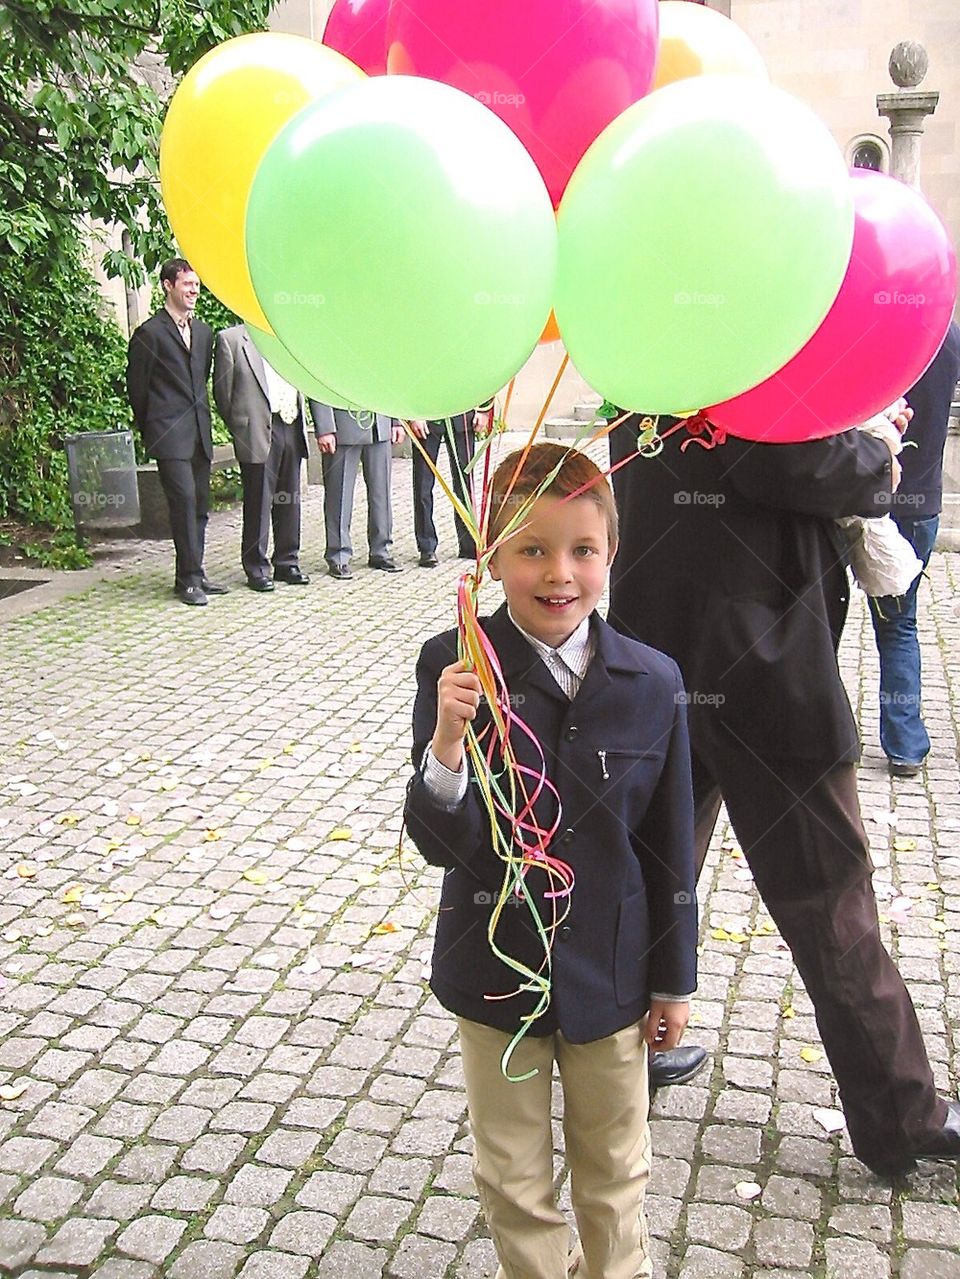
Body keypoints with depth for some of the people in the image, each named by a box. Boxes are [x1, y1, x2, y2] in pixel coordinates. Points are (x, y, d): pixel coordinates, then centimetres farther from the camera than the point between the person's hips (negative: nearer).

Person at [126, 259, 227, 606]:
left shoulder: (204, 331, 17)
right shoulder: (150, 333, -4)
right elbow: (136, 387, 0)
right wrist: (149, 431, 5)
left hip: (199, 433, 7)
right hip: (170, 434, -7)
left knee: (200, 505, 7)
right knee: (184, 501, -13)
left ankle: (192, 574, 16)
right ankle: (189, 579, -8)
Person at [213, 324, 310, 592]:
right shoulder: (230, 339, -2)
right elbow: (223, 392, -1)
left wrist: (301, 423, 12)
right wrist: (240, 430, -1)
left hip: (292, 428, 5)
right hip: (257, 432, -5)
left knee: (290, 500, 10)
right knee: (258, 502, -1)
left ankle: (287, 562, 20)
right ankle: (256, 569, 8)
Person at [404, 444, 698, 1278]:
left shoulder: (651, 683, -12)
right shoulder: (456, 669, -17)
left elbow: (670, 845, -3)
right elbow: (443, 843, -19)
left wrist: (673, 979, 4)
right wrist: (447, 742, -38)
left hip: (610, 967, 1)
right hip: (496, 967, -1)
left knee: (614, 1170, 24)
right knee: (514, 1179, 21)